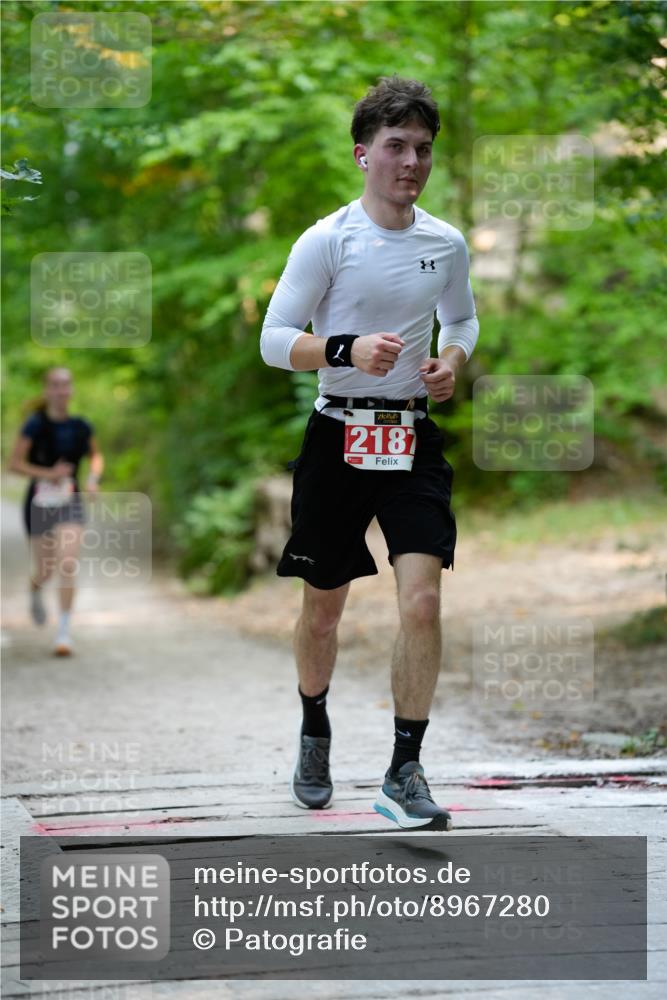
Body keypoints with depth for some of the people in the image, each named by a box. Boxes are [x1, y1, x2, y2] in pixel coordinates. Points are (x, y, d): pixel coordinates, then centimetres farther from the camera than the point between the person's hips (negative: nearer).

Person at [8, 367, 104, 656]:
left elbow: (96, 455, 17)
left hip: (70, 503, 1)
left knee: (68, 566, -15)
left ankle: (64, 631, -8)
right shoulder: (35, 425, -11)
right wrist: (47, 473, -23)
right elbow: (15, 462, -10)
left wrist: (93, 478, -2)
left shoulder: (81, 427, -1)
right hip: (40, 502, -1)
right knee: (45, 569, 11)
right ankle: (35, 591, 50)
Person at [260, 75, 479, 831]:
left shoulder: (446, 244, 5)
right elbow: (273, 339, -8)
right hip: (337, 439, -2)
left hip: (413, 441, 2)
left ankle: (404, 774, -6)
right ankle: (315, 732, 37)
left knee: (421, 601, -13)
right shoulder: (327, 241, -7)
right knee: (323, 606, 11)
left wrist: (453, 359, 1)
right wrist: (347, 350, -25)